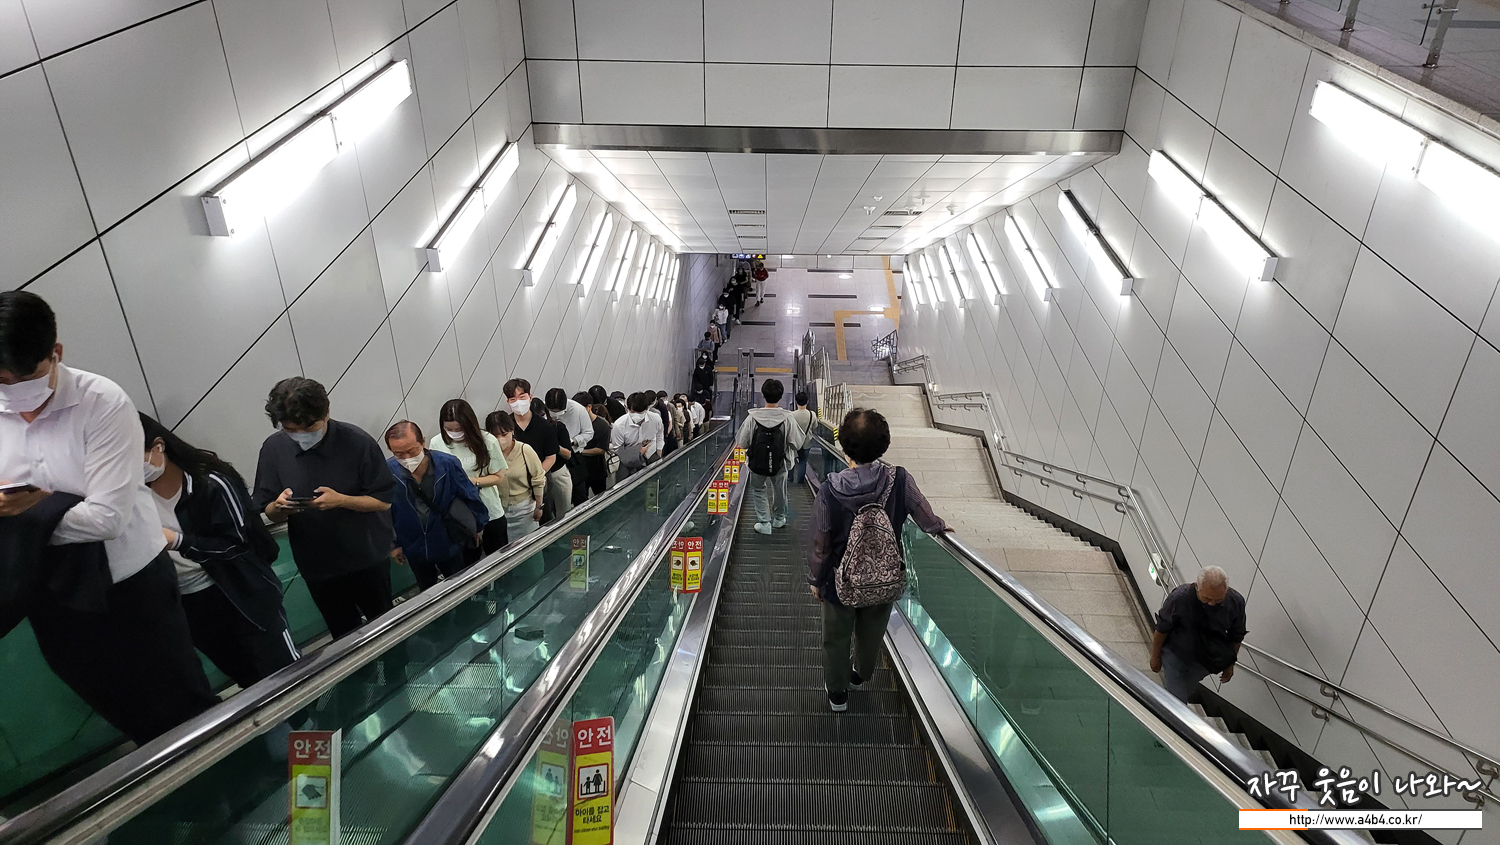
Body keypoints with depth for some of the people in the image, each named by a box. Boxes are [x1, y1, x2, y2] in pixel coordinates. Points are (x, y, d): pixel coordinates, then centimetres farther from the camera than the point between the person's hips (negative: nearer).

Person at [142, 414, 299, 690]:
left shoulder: (211, 482, -17)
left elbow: (238, 543, -17)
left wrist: (178, 541, -28)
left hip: (241, 594, -4)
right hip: (186, 606, 4)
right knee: (250, 680, 16)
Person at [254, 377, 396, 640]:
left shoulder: (357, 442, -18)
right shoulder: (274, 448, -9)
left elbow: (384, 500, -12)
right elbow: (270, 514, -1)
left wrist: (341, 500, -27)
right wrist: (280, 508, -23)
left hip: (367, 559, -2)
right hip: (316, 566, 2)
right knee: (345, 635, 19)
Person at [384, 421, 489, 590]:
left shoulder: (448, 464, -22)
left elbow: (470, 497, -6)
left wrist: (479, 526, 5)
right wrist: (393, 544, 4)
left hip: (450, 545, -1)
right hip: (415, 550, 1)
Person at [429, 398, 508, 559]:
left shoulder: (486, 441, -15)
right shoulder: (436, 443, -11)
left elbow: (498, 476, -6)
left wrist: (473, 481, -22)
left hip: (490, 513, -1)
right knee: (468, 563, 18)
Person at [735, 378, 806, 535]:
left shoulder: (753, 417, -18)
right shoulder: (787, 418, -18)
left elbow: (741, 444, -13)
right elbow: (797, 444, -13)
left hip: (757, 463, -1)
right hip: (779, 463, 1)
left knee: (758, 490, 22)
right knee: (780, 491, 25)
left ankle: (764, 522, 18)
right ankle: (779, 518, 44)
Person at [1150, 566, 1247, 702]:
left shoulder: (1236, 602, -20)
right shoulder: (1179, 598, -31)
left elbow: (1236, 637, -1)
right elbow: (1161, 630, -14)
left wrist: (1230, 664, 11)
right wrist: (1155, 657, -3)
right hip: (1176, 655, -3)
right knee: (1176, 699, -1)